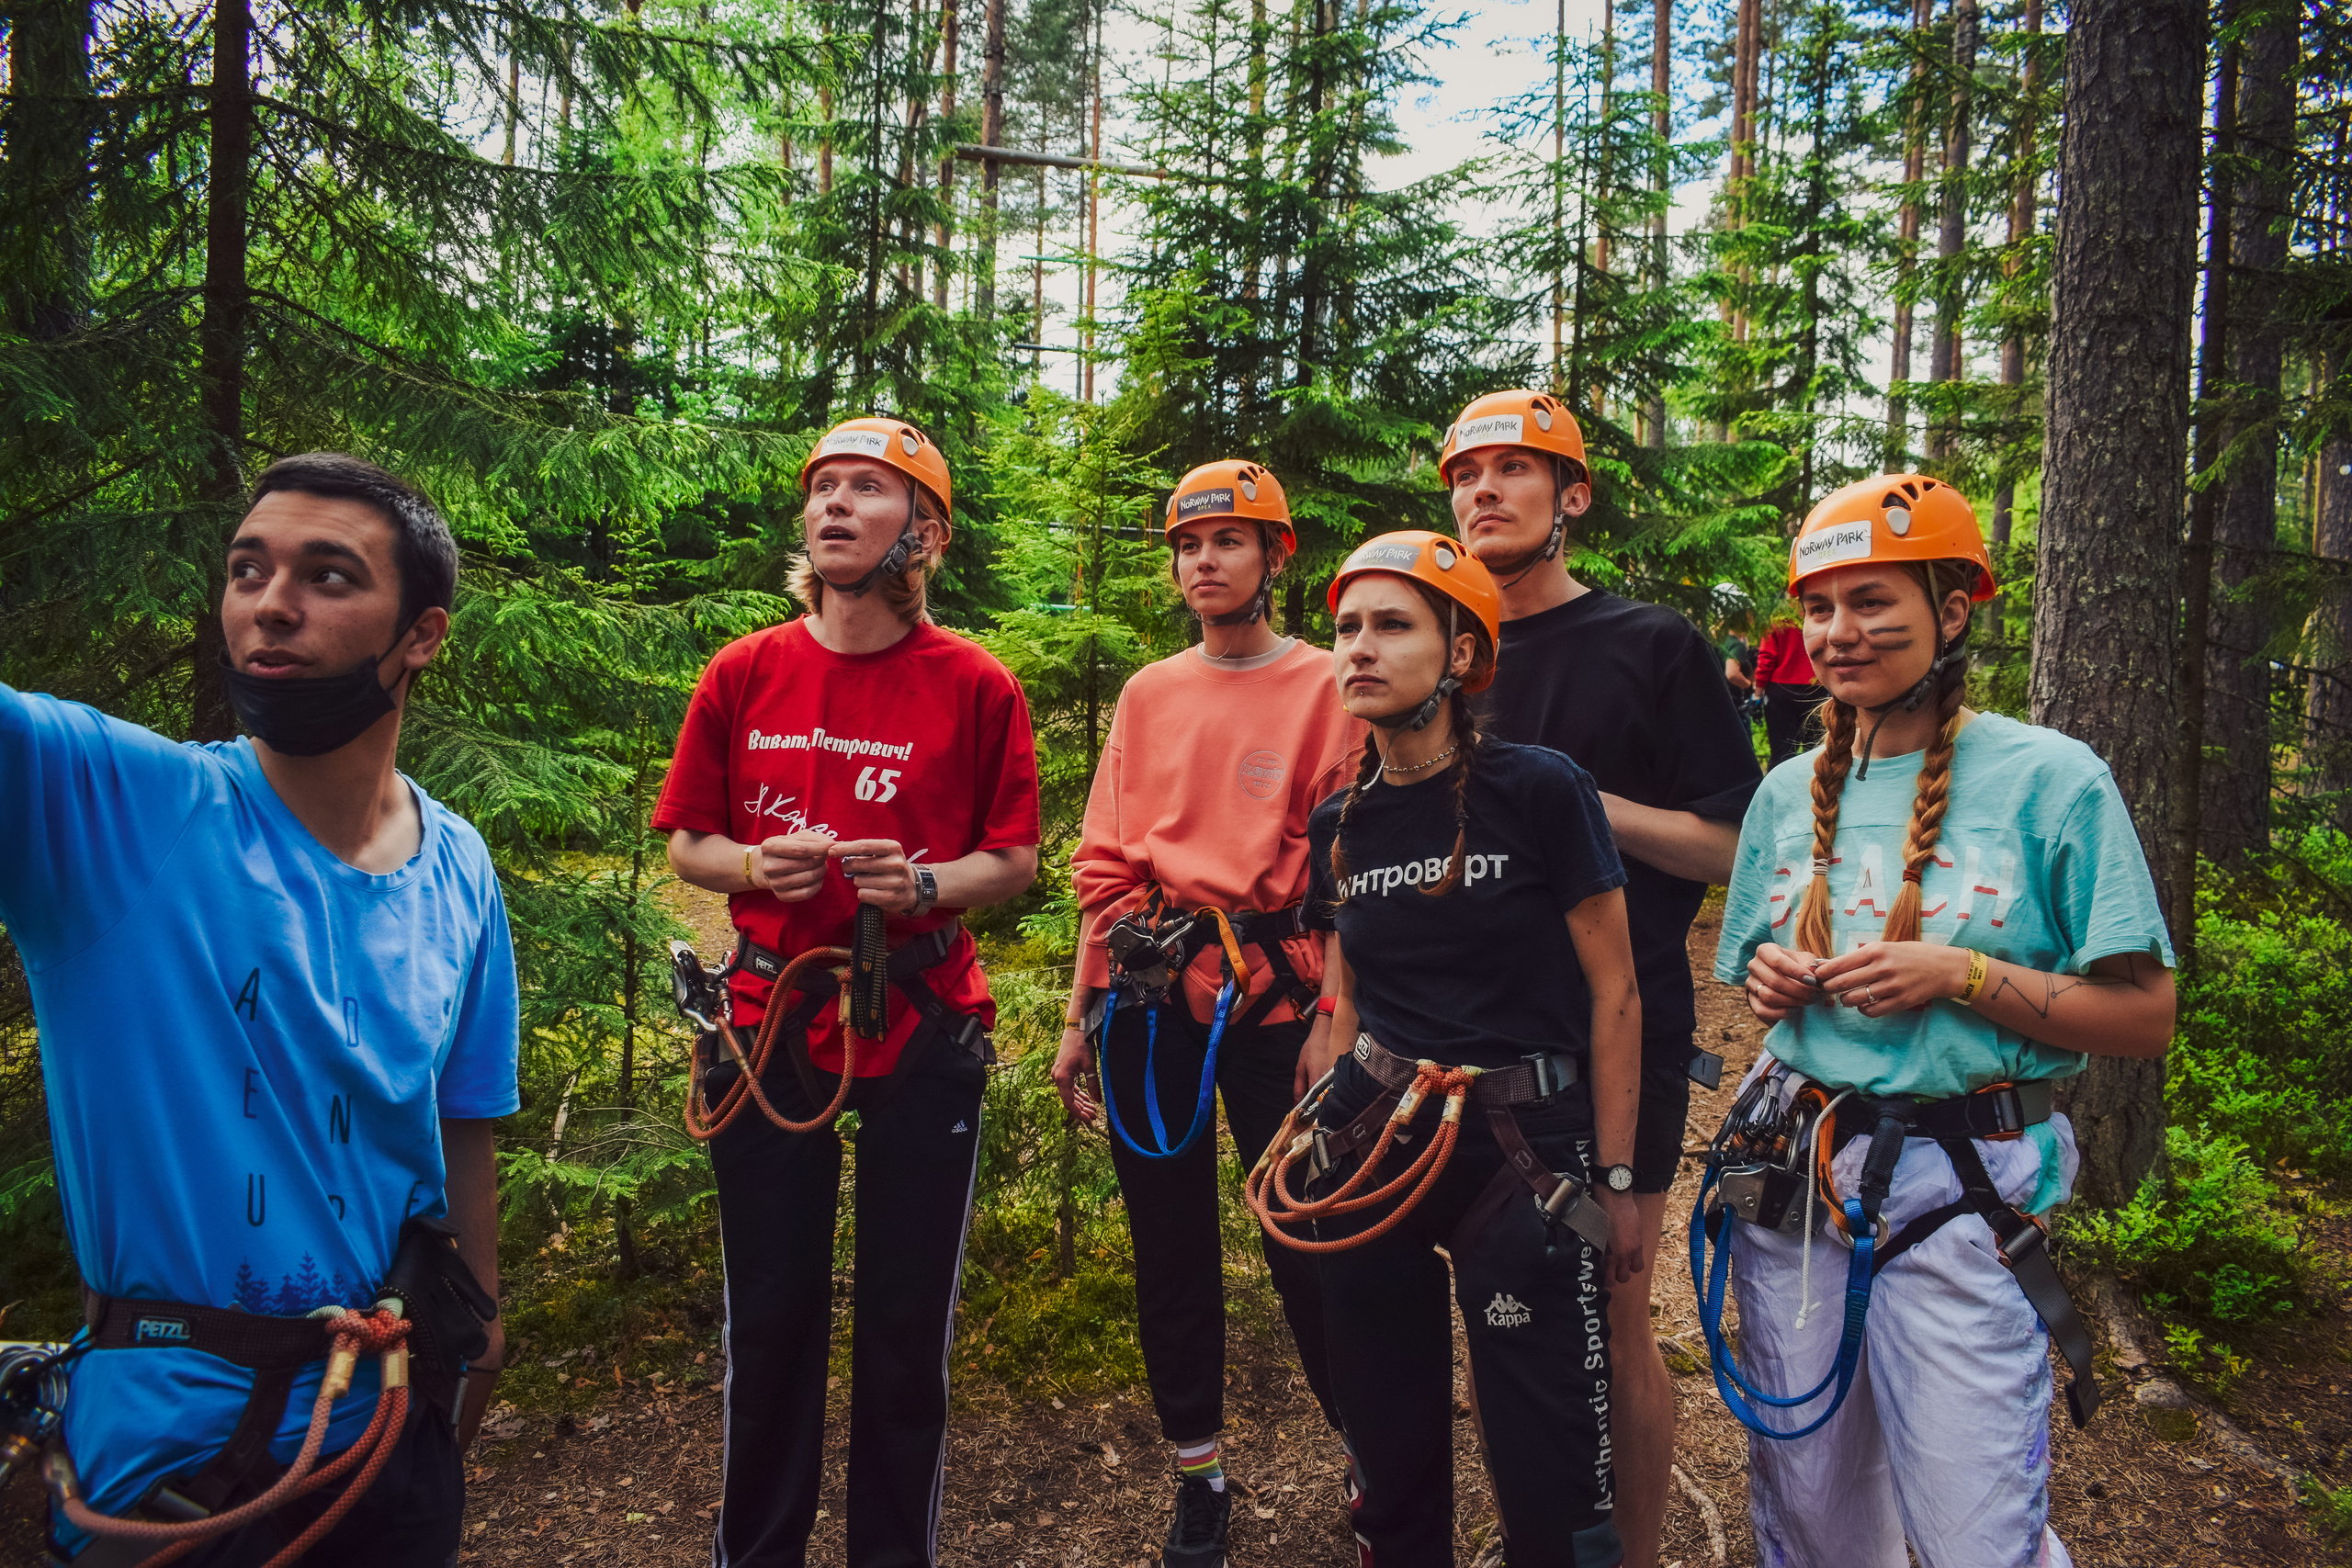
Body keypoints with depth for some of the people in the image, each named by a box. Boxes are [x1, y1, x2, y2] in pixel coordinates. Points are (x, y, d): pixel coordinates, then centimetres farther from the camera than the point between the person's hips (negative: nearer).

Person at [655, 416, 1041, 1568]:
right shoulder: (743, 674, 4)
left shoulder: (976, 687, -2)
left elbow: (1016, 861, 2)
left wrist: (923, 885, -17)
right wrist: (754, 865, -11)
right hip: (770, 1024, 2)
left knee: (907, 1323, 9)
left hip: (923, 1030, -1)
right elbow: (687, 844, 10)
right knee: (770, 1316, 11)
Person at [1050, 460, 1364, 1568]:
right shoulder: (1149, 693, 12)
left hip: (1272, 995, -4)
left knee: (1305, 1241, 1)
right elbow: (1106, 865, 12)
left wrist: (1332, 1020, -12)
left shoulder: (1325, 688, 0)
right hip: (1149, 997, 4)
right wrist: (1079, 1016, 10)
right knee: (1168, 1238, 11)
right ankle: (1198, 1476, 28)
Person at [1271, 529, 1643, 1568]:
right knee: (1389, 1444, 15)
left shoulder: (1539, 790, -10)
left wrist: (1615, 1180, -4)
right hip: (1372, 1143, 4)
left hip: (1523, 1148, -4)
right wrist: (1333, 1110, 11)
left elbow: (1613, 996, -6)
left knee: (1549, 1477, 3)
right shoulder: (1338, 825, 5)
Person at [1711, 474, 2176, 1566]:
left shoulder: (2050, 779, -7)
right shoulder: (1791, 791, 8)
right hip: (1788, 1180, 5)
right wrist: (1768, 981, -3)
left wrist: (1960, 976, -18)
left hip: (1957, 1196, -4)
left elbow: (2144, 1019, -7)